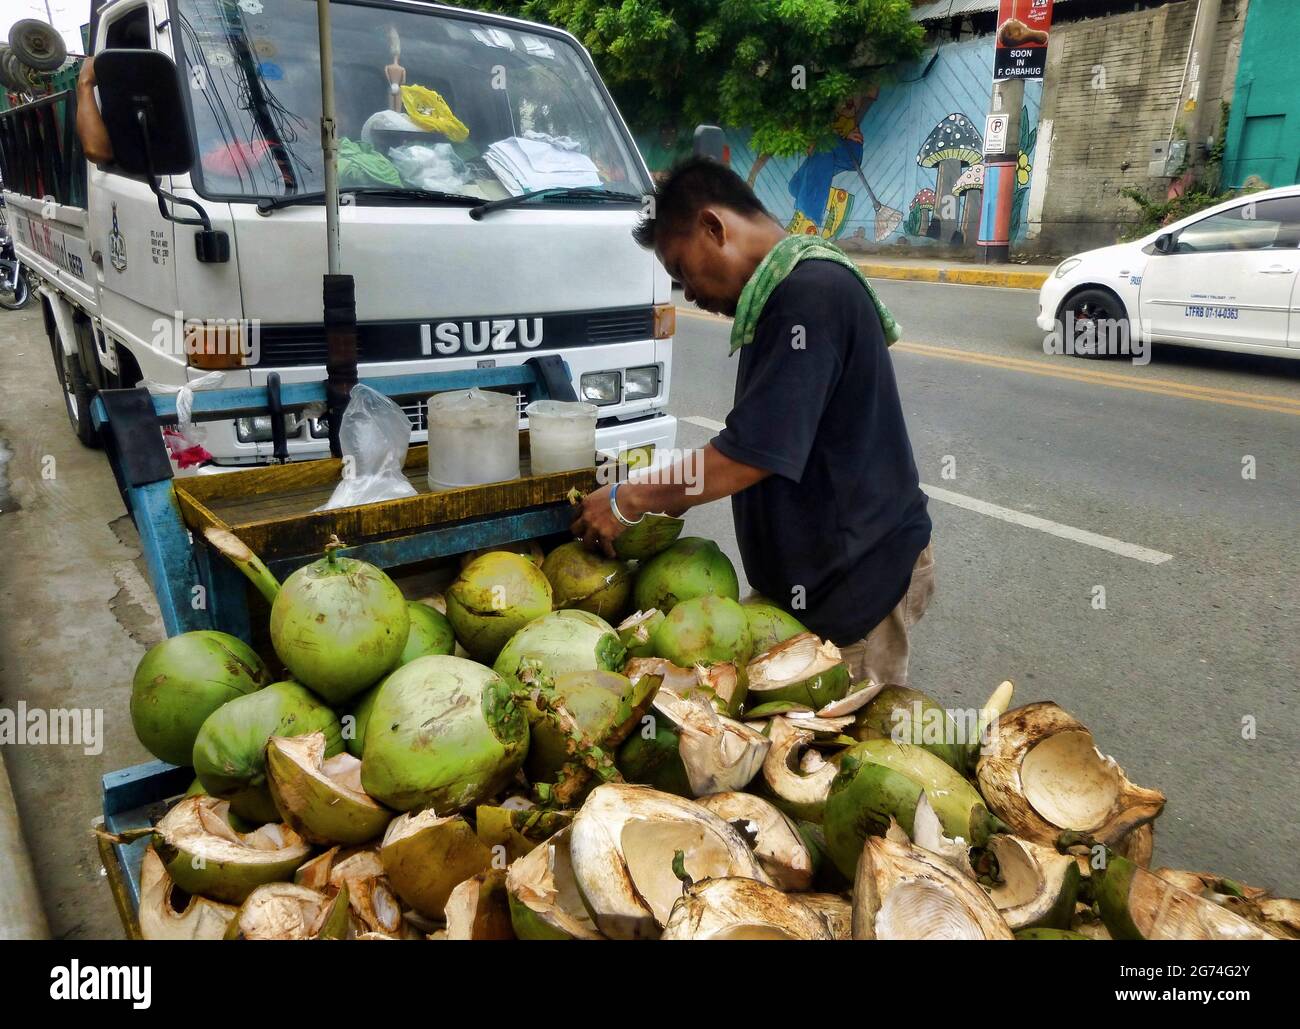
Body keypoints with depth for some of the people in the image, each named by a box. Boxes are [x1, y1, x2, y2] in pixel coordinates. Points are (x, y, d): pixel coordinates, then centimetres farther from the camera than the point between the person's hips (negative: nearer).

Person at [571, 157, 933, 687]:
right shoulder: (790, 290, 11)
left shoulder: (809, 294, -22)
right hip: (824, 566, 9)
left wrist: (628, 500, -13)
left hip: (859, 576, -9)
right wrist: (677, 490, 10)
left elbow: (753, 453, -24)